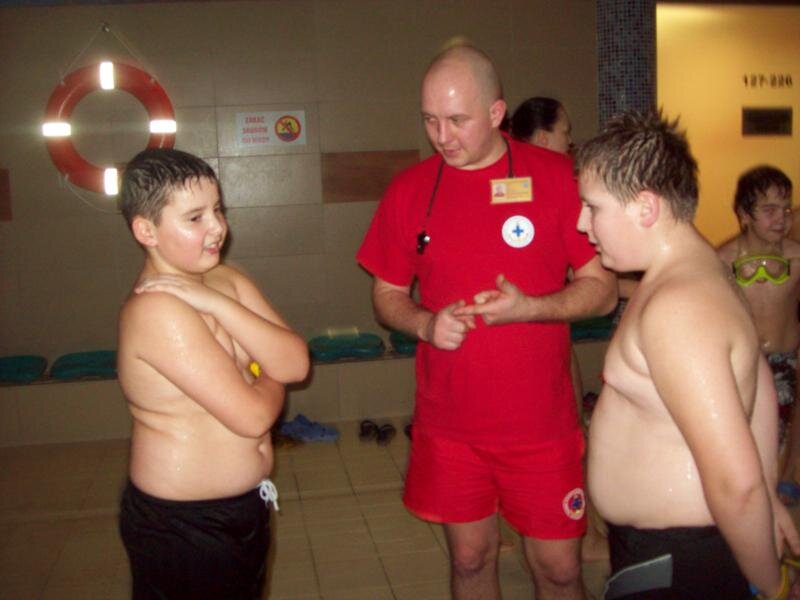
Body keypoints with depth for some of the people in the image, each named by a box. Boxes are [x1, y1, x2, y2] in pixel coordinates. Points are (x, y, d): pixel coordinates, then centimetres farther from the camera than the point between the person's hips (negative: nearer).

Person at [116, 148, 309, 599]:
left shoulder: (225, 280, 0)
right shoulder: (157, 310, -25)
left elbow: (297, 363, -11)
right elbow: (253, 416, -26)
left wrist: (217, 303, -21)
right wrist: (272, 376, -5)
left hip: (244, 507, 8)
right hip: (182, 528, -8)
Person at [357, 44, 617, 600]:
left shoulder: (557, 177, -6)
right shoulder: (409, 189, 0)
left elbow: (602, 288, -3)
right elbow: (387, 294, 8)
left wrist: (529, 307, -20)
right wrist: (425, 323, -13)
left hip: (541, 422, -1)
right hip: (448, 424, 2)